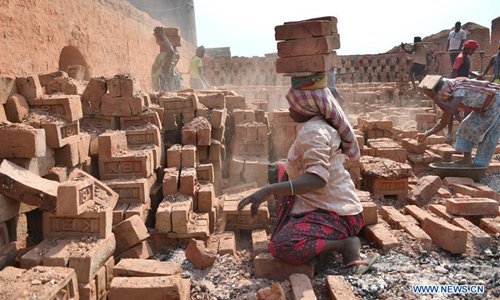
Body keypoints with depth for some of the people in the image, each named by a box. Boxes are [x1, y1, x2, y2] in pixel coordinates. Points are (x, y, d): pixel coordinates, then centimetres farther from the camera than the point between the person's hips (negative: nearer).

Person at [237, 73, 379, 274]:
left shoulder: (313, 131, -22)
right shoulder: (322, 125, 9)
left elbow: (317, 178, -35)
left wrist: (268, 190, -41)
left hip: (336, 215, -11)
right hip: (329, 204, 11)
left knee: (281, 247, -28)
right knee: (285, 173, 26)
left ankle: (346, 244, -9)